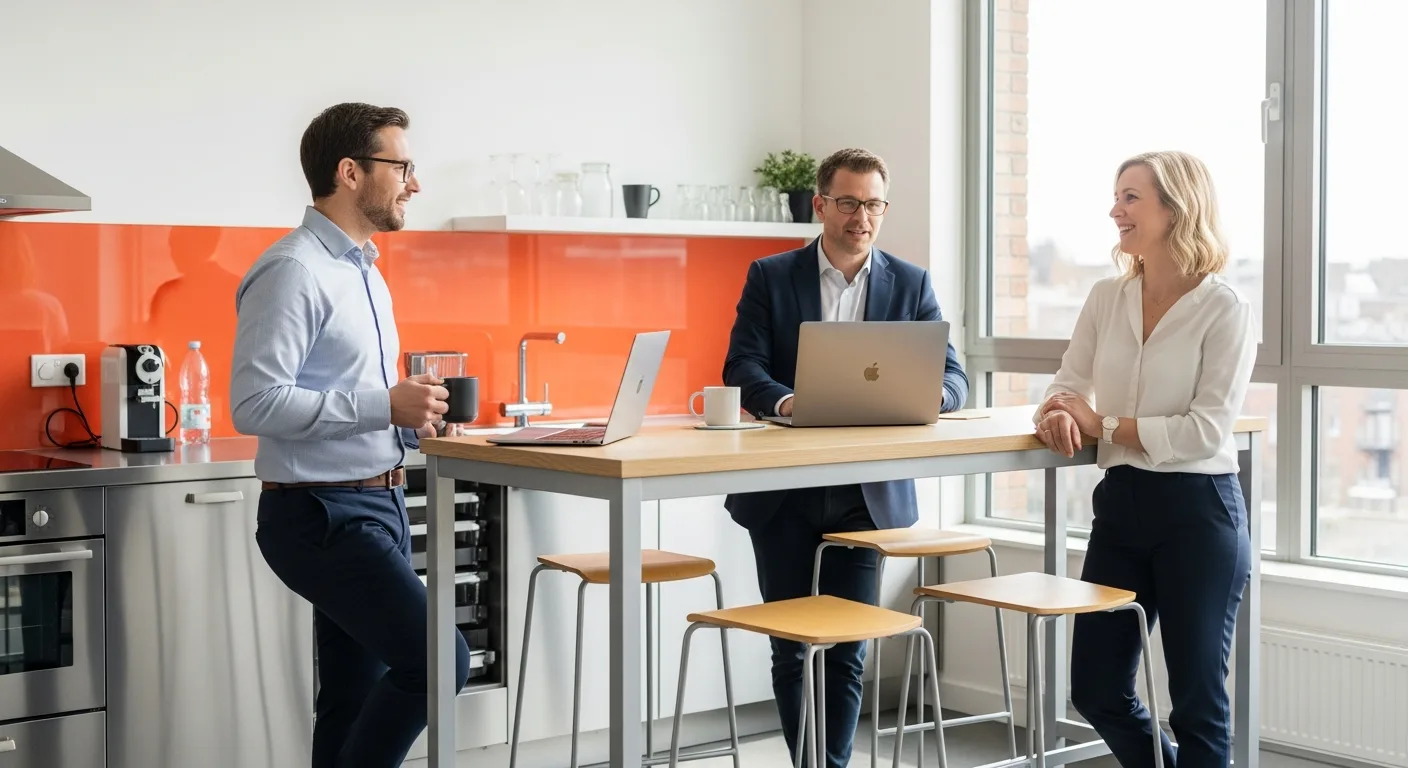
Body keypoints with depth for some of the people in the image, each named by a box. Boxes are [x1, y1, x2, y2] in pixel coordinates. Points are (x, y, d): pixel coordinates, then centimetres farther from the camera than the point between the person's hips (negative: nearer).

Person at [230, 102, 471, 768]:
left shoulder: (364, 271, 17)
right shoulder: (293, 271, -14)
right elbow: (254, 403, -22)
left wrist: (412, 418, 6)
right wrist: (384, 405, -21)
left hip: (377, 506, 10)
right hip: (323, 514, -9)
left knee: (355, 702, 11)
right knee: (436, 660, -17)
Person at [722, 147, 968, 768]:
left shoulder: (911, 285, 5)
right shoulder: (771, 276, 1)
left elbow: (953, 378, 0)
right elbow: (741, 369, -7)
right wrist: (786, 402, -29)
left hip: (865, 493, 1)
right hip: (782, 491, 0)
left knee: (846, 652, 2)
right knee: (791, 649, 6)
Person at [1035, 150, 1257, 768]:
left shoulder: (1225, 309, -9)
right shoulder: (1106, 299, 8)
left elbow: (1207, 431, -17)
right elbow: (1068, 388, 8)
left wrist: (1101, 424, -15)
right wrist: (1057, 417, -16)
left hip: (1197, 509, -6)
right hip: (1120, 504, 6)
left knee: (1197, 698, 4)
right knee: (1096, 690, 10)